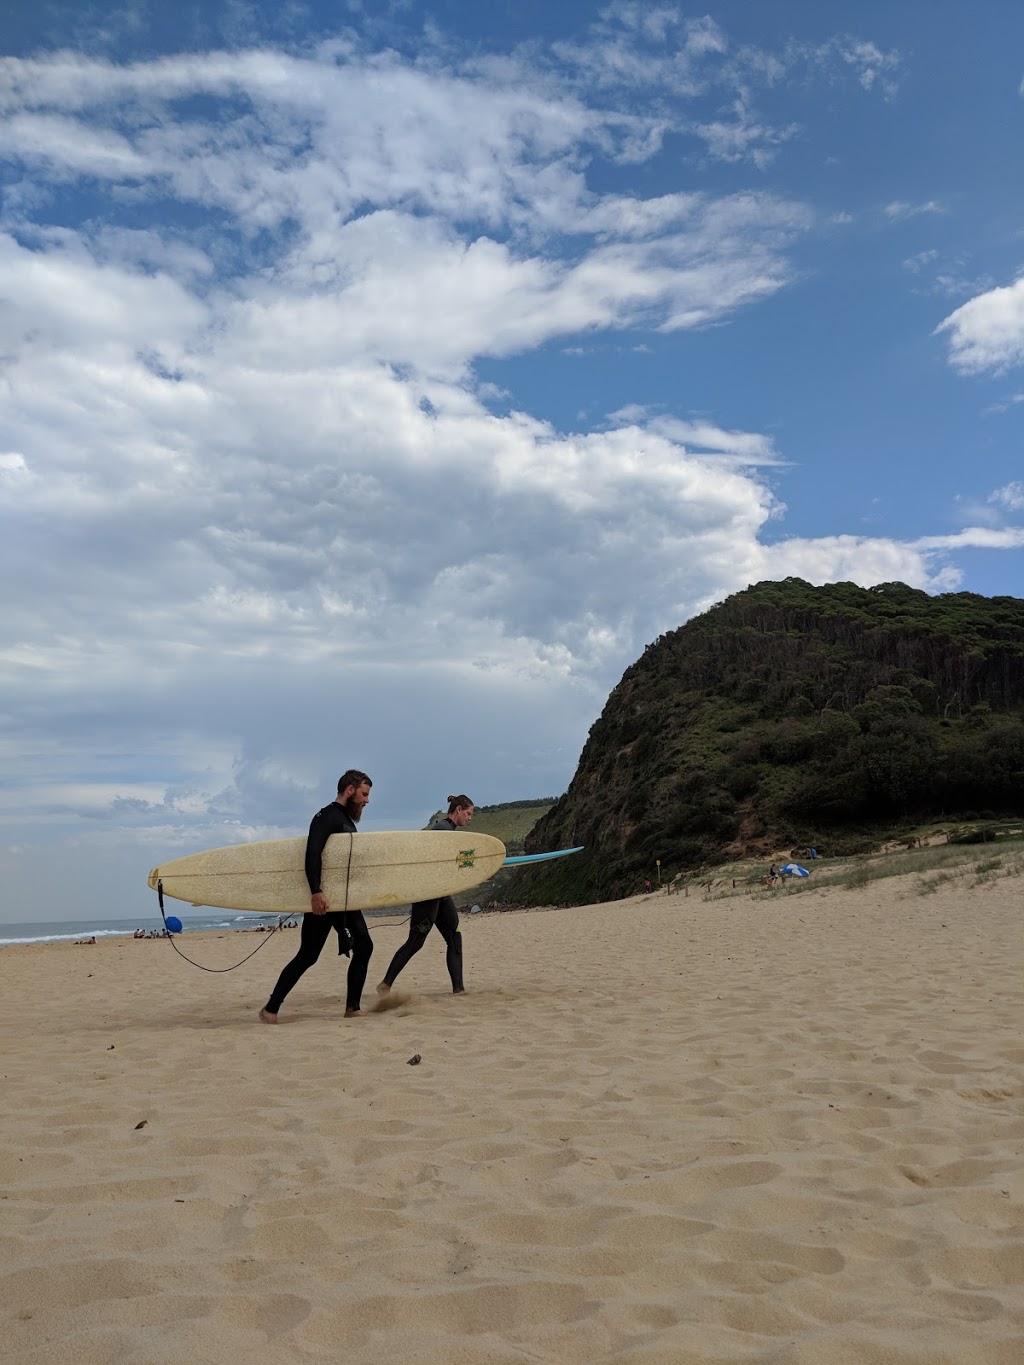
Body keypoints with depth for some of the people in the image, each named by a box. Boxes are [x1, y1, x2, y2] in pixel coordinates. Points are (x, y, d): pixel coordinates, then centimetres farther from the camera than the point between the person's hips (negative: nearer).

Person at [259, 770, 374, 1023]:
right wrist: (316, 892, -36)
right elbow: (312, 853, -27)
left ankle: (353, 1009, 8)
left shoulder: (348, 821, 16)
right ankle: (270, 1009, 6)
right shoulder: (327, 817, -13)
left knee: (364, 947, 2)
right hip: (323, 899, -9)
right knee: (308, 955, -5)